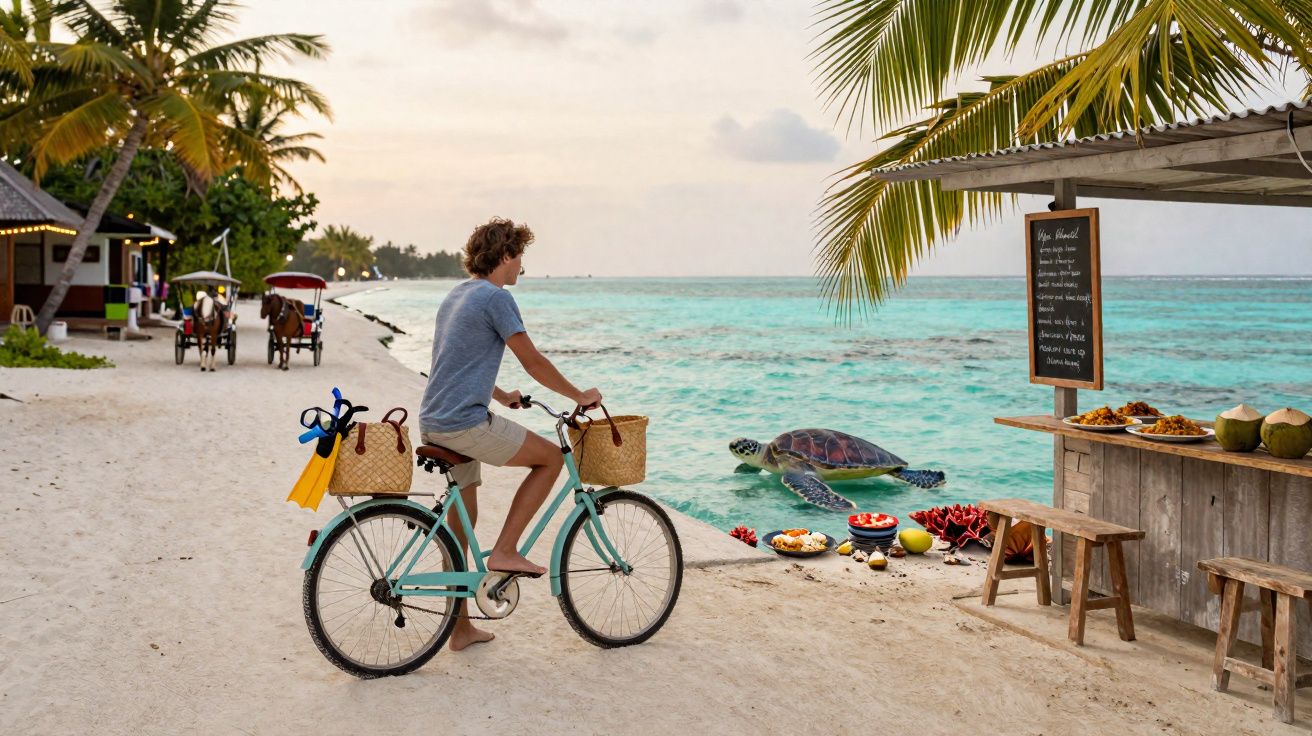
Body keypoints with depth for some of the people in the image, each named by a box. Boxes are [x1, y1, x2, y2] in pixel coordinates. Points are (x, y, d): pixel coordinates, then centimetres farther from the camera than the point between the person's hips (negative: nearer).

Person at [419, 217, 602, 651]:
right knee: (551, 457, 4)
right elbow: (533, 361, -9)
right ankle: (504, 550, 1)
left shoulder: (457, 295, 19)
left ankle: (460, 628, 20)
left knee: (461, 521, 15)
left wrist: (502, 396, 39)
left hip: (434, 424, 10)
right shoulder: (496, 298, -10)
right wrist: (581, 396, 3)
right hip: (466, 424, -10)